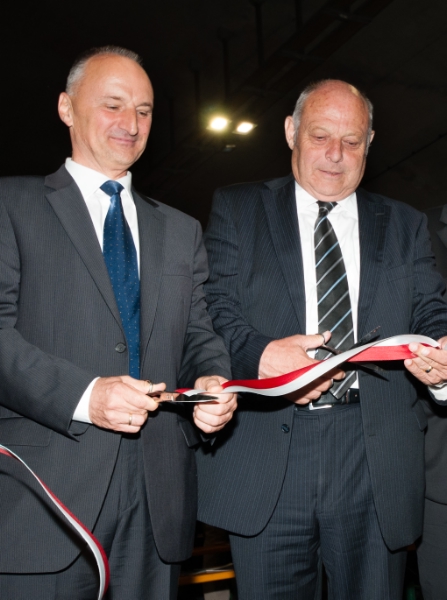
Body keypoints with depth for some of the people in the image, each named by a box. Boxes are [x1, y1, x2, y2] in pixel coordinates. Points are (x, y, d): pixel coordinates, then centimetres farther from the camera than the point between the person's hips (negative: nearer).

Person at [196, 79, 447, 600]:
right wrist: (257, 354, -21)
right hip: (265, 459, -1)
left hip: (376, 461, 2)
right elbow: (214, 308, -1)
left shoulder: (404, 225, 16)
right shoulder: (237, 209, 10)